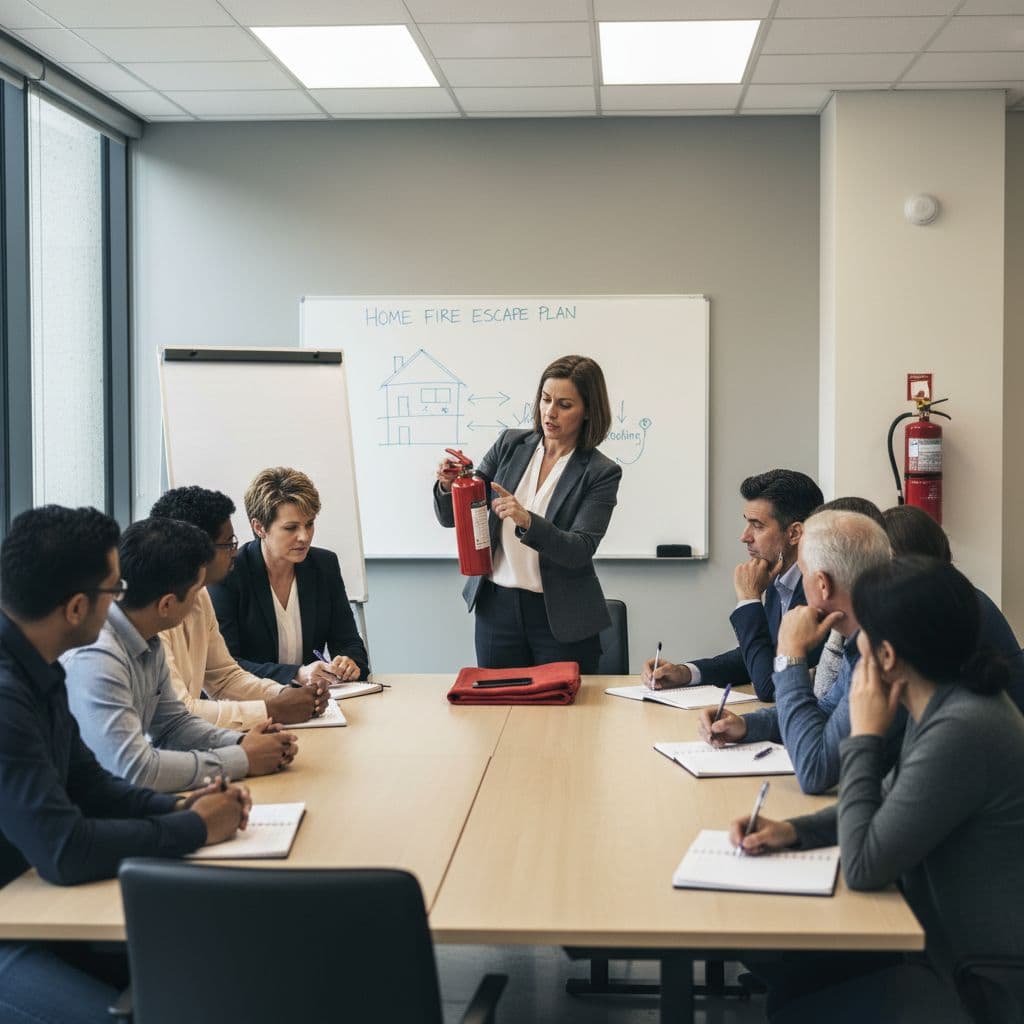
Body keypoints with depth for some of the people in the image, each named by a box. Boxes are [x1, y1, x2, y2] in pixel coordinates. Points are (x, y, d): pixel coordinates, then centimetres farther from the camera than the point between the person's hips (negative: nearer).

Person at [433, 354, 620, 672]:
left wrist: (527, 521, -33)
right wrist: (448, 485, -18)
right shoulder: (510, 445, 3)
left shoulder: (601, 473, -7)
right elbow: (451, 517, 4)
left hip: (561, 619, -3)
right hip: (496, 607, 3)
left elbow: (579, 551, -17)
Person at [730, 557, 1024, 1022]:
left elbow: (863, 867, -25)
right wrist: (793, 830, -1)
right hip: (946, 943, 9)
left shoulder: (962, 731, -29)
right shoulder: (946, 704, 1)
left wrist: (865, 736, -17)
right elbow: (886, 807, 15)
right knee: (784, 969, 11)